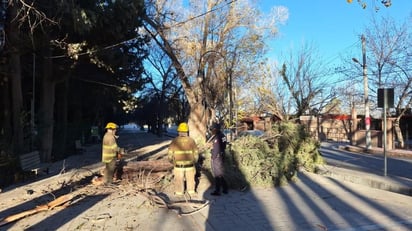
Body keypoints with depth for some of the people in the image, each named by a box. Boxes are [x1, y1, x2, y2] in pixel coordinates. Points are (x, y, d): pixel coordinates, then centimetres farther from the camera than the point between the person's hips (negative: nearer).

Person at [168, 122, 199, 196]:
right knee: (190, 179, 20)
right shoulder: (191, 140, -9)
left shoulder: (174, 141, -11)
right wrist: (194, 161, 15)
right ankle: (191, 191, 32)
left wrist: (172, 161, 12)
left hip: (178, 166, -1)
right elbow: (196, 153, -2)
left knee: (179, 180, 16)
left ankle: (179, 193, 26)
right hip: (190, 166, 1)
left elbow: (170, 154, -7)